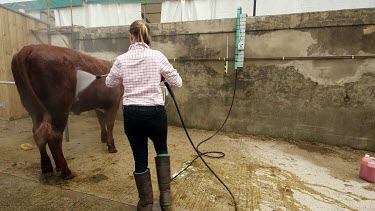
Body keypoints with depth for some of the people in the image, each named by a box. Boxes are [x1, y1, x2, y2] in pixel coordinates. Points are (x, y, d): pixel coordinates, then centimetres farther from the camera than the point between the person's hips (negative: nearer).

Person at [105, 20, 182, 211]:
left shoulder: (122, 59, 1)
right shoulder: (157, 56, -5)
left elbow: (109, 83, 17)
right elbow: (177, 82, 0)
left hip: (131, 114, 1)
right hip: (155, 112, -1)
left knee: (140, 158, 15)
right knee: (162, 150, 24)